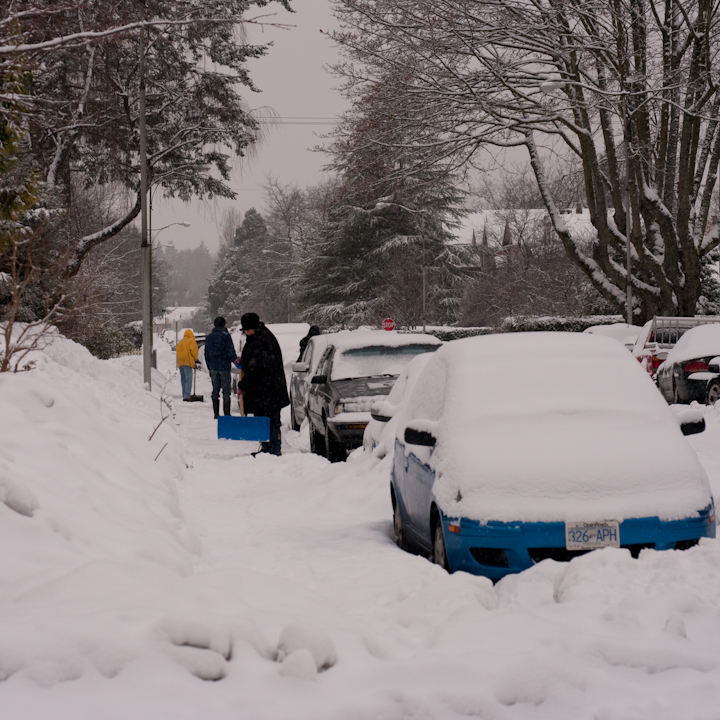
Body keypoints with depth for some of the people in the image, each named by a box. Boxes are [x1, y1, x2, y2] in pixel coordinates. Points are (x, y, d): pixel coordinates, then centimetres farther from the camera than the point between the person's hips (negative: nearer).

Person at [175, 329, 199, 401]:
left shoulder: (180, 342, 22)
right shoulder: (191, 341, 2)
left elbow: (177, 350, 17)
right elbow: (193, 350, -9)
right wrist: (195, 359, 4)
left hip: (180, 362, 7)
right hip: (187, 362, -7)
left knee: (183, 380, 11)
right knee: (188, 380, -9)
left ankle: (184, 396, 10)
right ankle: (187, 396, -19)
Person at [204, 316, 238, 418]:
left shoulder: (208, 337, 10)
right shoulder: (225, 335, -8)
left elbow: (206, 355, 13)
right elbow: (231, 352, -10)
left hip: (213, 367, 5)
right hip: (224, 366, -5)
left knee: (215, 390, 9)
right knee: (226, 390, -3)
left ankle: (216, 413, 7)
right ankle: (226, 414, -7)